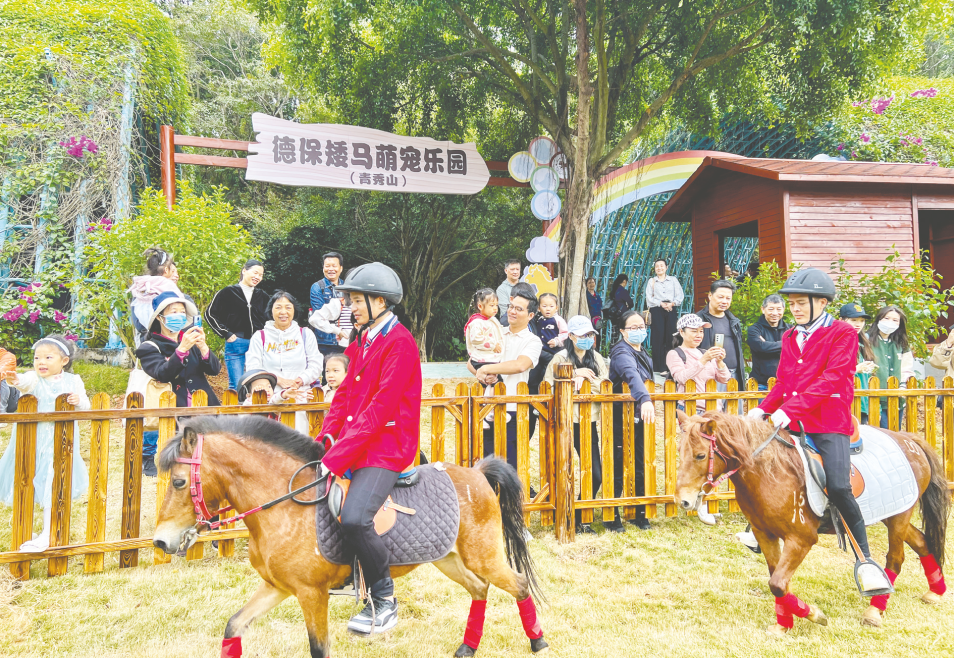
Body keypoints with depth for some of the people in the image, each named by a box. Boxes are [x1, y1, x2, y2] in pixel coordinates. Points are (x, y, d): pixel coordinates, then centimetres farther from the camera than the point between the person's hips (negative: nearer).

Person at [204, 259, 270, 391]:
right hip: (235, 345, -3)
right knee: (236, 386, -4)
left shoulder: (263, 296, 14)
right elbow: (210, 314, 4)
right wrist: (226, 334, -2)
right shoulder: (228, 293, 3)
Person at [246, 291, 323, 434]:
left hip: (300, 397, 0)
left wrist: (299, 381, -8)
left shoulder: (306, 334, 19)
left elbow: (315, 367, 11)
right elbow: (252, 369, 5)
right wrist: (278, 379, -10)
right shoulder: (260, 336, 16)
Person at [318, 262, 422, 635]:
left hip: (386, 447, -10)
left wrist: (336, 457, -23)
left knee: (354, 518, -27)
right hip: (355, 443, 10)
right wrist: (325, 437, -3)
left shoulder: (399, 343, -13)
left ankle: (385, 600, -2)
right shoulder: (362, 341, 16)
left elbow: (380, 410, -20)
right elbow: (344, 394, 14)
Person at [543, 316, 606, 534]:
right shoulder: (561, 358, -3)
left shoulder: (597, 358, 10)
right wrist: (574, 375, -15)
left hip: (589, 422, 4)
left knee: (595, 475, 1)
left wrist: (586, 378, -14)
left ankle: (581, 517, 19)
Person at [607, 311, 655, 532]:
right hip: (621, 420, -8)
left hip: (639, 418, 8)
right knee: (618, 470, 0)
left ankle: (639, 514, 24)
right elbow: (632, 375, -37)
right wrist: (645, 399, -52)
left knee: (640, 467, 12)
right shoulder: (622, 353, -17)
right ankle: (611, 516, 14)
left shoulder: (642, 354, 14)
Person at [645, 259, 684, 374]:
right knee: (659, 337, -7)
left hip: (671, 310, 1)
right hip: (657, 310, -1)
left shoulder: (673, 280, 15)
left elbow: (680, 295, 7)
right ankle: (660, 367, -5)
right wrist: (661, 304, -11)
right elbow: (649, 298, 2)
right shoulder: (652, 281, 12)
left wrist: (672, 303, -10)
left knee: (671, 336, -5)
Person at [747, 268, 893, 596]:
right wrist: (764, 408, -3)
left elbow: (831, 379, -16)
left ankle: (864, 559, 0)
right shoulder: (790, 337, 15)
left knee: (838, 487, -20)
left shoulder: (843, 333, -4)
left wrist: (791, 408, -25)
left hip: (829, 422, -6)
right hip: (791, 421, 6)